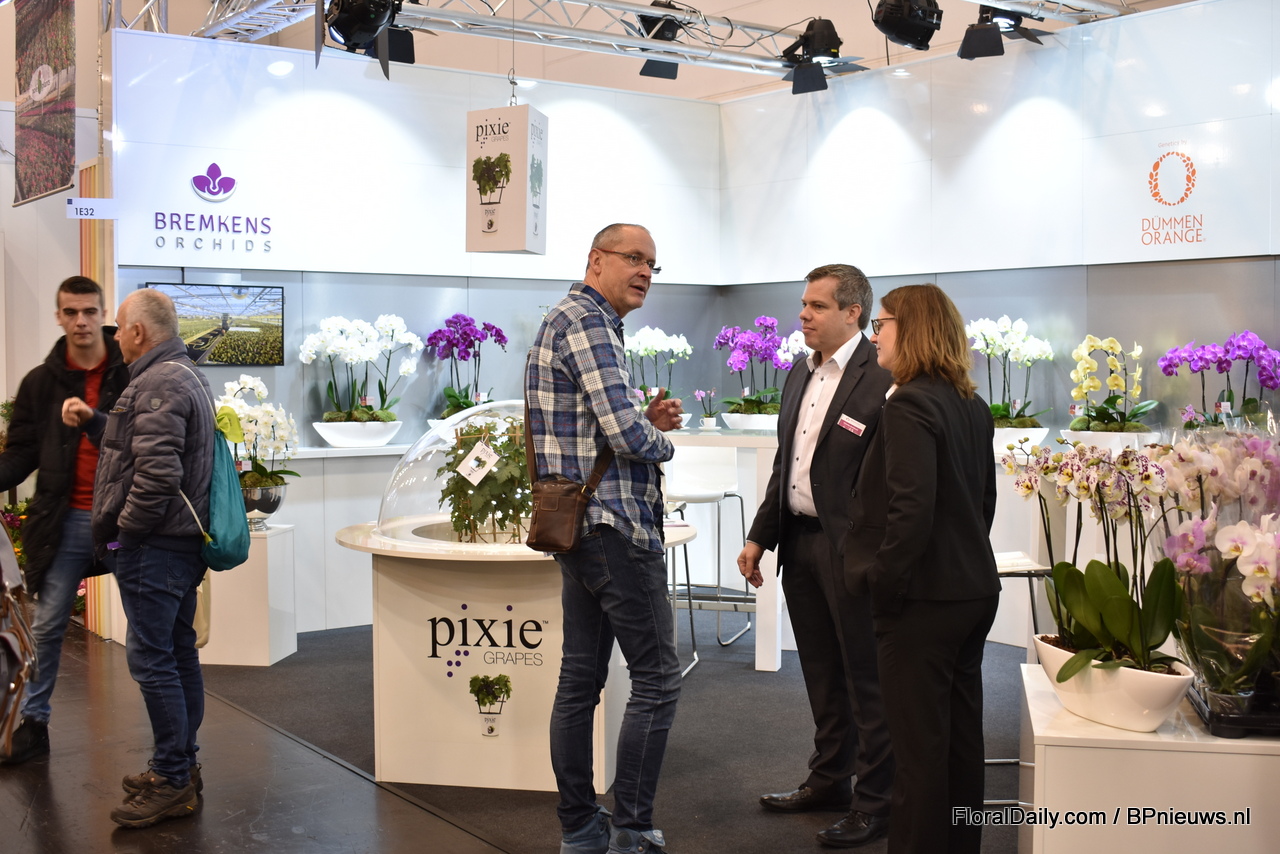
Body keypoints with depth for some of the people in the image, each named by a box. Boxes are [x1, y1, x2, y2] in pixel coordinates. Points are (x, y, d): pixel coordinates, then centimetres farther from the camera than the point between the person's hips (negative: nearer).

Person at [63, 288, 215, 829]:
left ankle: (172, 783, 0)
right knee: (178, 652, 15)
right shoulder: (185, 376, 17)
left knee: (151, 658, -6)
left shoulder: (157, 384, -17)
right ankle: (182, 766, 24)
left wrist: (124, 530, -14)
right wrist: (94, 421, 13)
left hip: (152, 546, -11)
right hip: (182, 541, 11)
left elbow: (157, 474, -25)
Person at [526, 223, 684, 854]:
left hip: (578, 528, 10)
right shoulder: (587, 322, -13)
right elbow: (626, 434, -22)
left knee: (580, 678, 12)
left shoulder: (571, 320, 19)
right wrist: (660, 440, 0)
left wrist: (647, 420, 7)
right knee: (656, 678, -3)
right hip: (617, 525, -10)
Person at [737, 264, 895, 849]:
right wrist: (760, 536, 15)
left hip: (851, 548, -8)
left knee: (867, 678, 4)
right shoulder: (800, 376, 13)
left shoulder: (883, 379, -14)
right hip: (799, 542, 8)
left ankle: (876, 802, 16)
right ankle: (830, 780, 34)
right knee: (822, 674, 19)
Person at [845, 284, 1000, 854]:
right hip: (972, 590, 9)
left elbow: (911, 511, -25)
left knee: (919, 747, 2)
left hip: (922, 599, -9)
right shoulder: (972, 406, 9)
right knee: (961, 737, 18)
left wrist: (881, 585, -14)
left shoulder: (909, 406, -18)